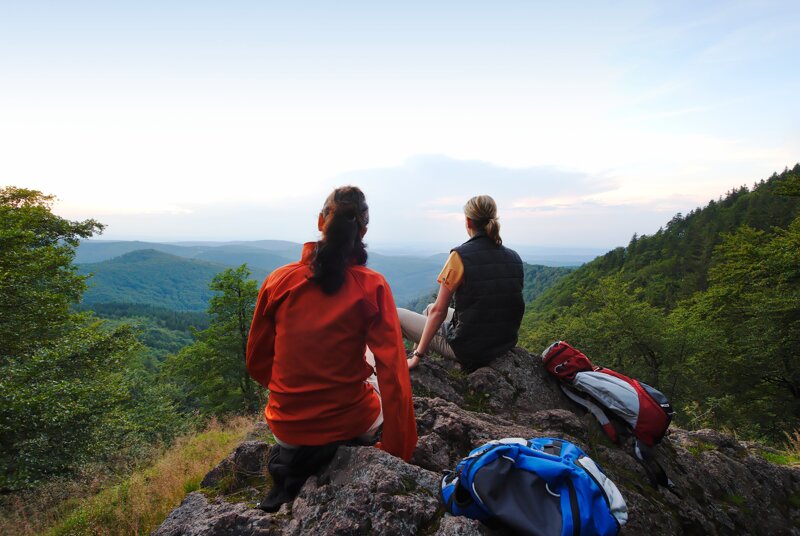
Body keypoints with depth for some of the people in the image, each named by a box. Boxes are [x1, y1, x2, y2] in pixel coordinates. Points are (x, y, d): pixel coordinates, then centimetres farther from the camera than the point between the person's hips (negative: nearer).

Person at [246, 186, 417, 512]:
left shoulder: (278, 280, -10)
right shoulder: (372, 286, -17)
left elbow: (257, 363, 1)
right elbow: (393, 374, -17)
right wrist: (399, 452, -5)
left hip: (287, 425, 3)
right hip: (351, 423, -2)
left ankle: (292, 459, 28)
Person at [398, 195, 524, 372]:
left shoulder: (460, 256, -19)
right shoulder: (514, 258, -1)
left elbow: (439, 311, -17)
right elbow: (510, 306, 9)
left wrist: (418, 355, -7)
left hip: (468, 349, -7)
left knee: (397, 315, 7)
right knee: (429, 309, 28)